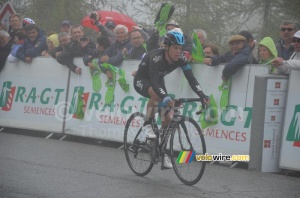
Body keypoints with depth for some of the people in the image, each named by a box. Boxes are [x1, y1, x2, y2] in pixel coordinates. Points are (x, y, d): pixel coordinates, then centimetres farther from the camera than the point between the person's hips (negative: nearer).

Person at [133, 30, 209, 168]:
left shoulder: (181, 59, -20)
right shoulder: (156, 57, -36)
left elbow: (191, 78, -25)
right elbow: (154, 81, -47)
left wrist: (202, 95, -41)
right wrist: (165, 98, -63)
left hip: (157, 81, 6)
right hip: (141, 80, -6)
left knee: (167, 118, -4)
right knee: (156, 94, -40)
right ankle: (147, 125, -21)